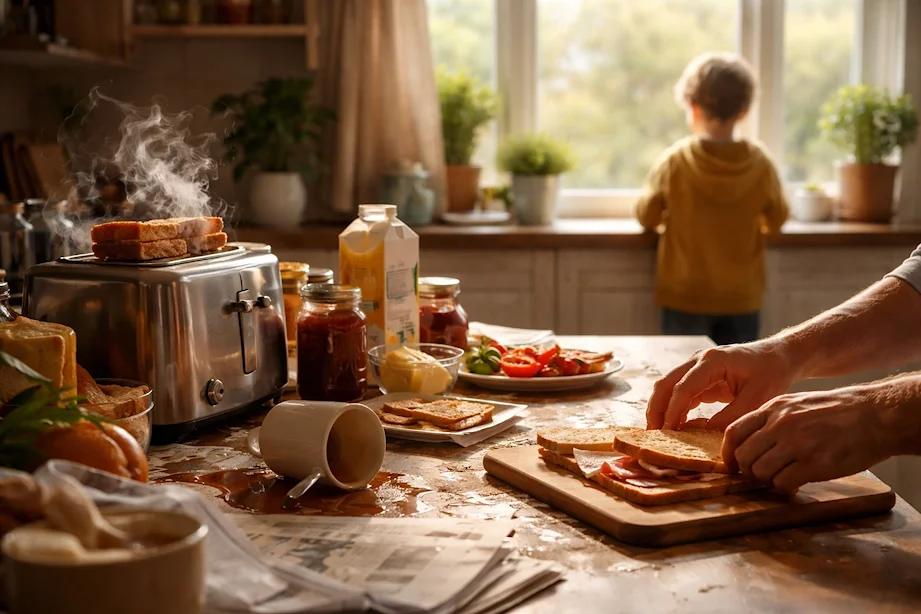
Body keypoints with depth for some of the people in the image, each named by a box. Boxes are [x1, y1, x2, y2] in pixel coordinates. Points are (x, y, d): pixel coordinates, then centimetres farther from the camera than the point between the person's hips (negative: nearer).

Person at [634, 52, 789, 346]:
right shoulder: (760, 162, -7)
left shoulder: (674, 162, -12)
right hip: (742, 298, 2)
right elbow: (777, 219, 6)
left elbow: (646, 216, 0)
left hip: (686, 299, -2)